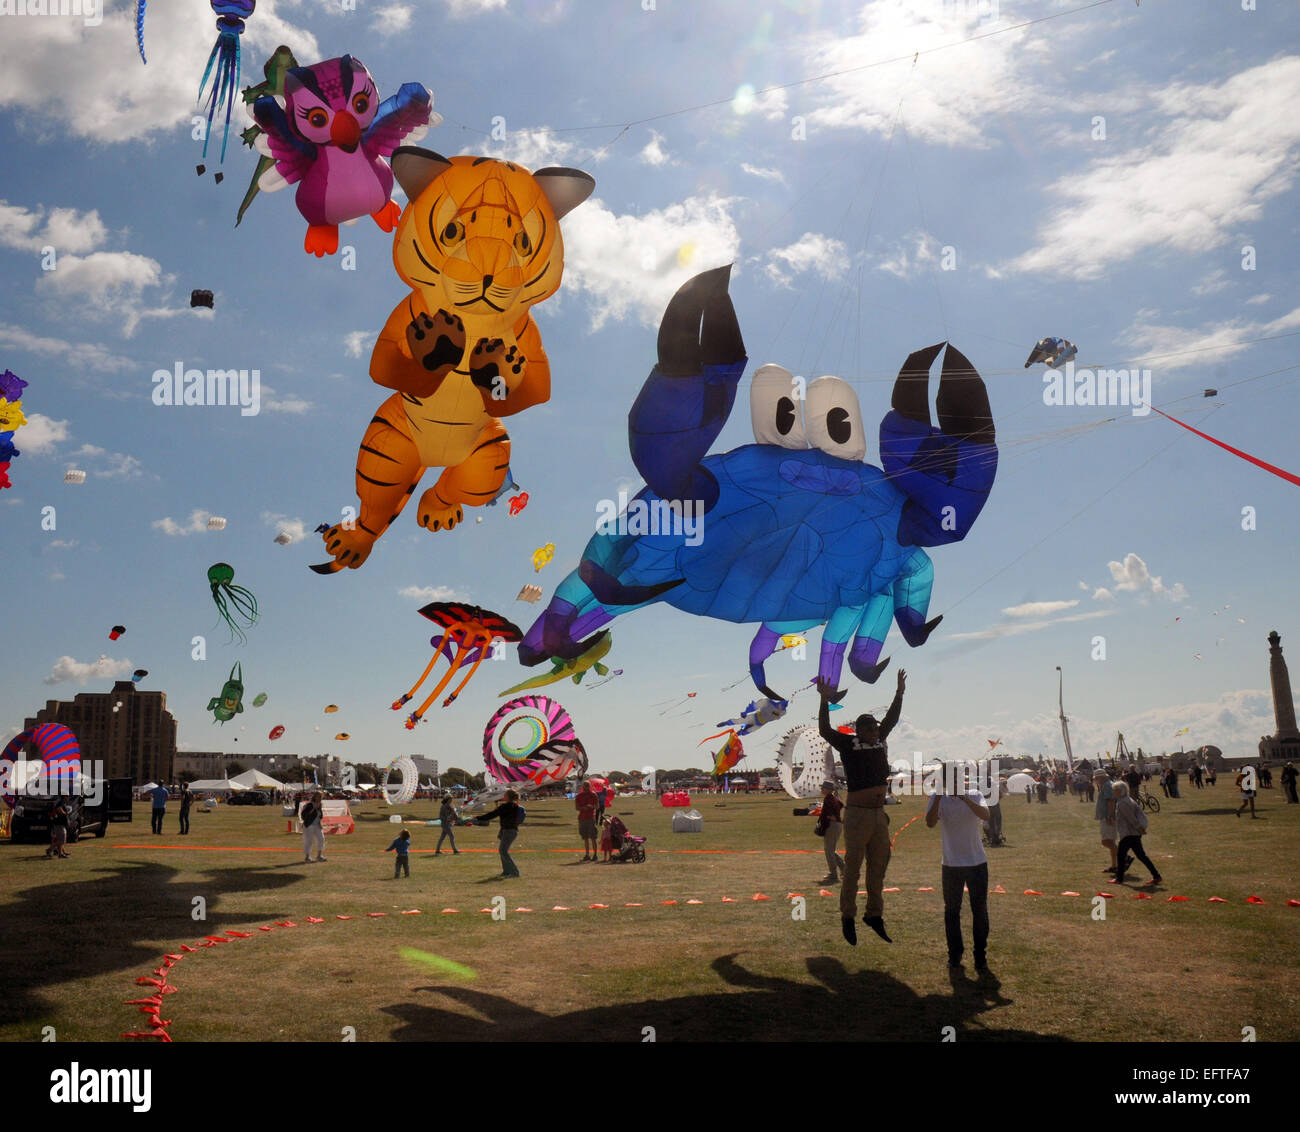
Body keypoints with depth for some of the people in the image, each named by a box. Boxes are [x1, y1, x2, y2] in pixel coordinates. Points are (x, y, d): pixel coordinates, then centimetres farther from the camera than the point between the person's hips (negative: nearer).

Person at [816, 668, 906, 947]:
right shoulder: (848, 744, -5)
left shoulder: (879, 741, 11)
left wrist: (899, 693, 17)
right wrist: (826, 701, -24)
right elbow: (825, 730, -16)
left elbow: (891, 720, 21)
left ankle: (874, 915, 23)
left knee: (878, 867, 12)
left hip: (880, 814, 6)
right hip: (858, 814, -6)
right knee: (852, 868, -1)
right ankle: (847, 918, 8)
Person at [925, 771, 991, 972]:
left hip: (977, 863, 0)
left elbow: (985, 815, -21)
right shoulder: (938, 799, -3)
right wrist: (939, 796, -24)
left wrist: (963, 797, -29)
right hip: (951, 864, 0)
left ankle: (981, 956, 19)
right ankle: (954, 956, 21)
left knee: (980, 910, 7)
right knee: (951, 911, 8)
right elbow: (930, 823, -18)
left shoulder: (974, 796, -2)